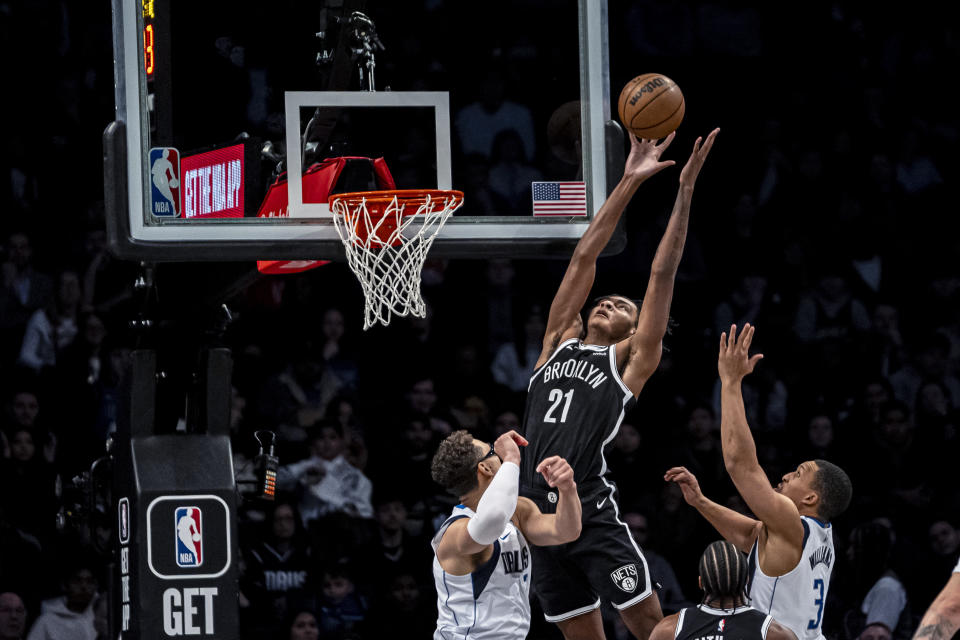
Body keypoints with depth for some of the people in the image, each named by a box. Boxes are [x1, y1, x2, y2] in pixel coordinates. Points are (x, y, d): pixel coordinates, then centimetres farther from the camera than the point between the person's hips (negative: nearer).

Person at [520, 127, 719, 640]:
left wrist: (685, 191, 3)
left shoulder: (630, 361, 8)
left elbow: (662, 274, 5)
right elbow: (584, 258, 17)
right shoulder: (559, 342, 18)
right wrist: (628, 183, 17)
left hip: (592, 515, -4)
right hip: (538, 515, 4)